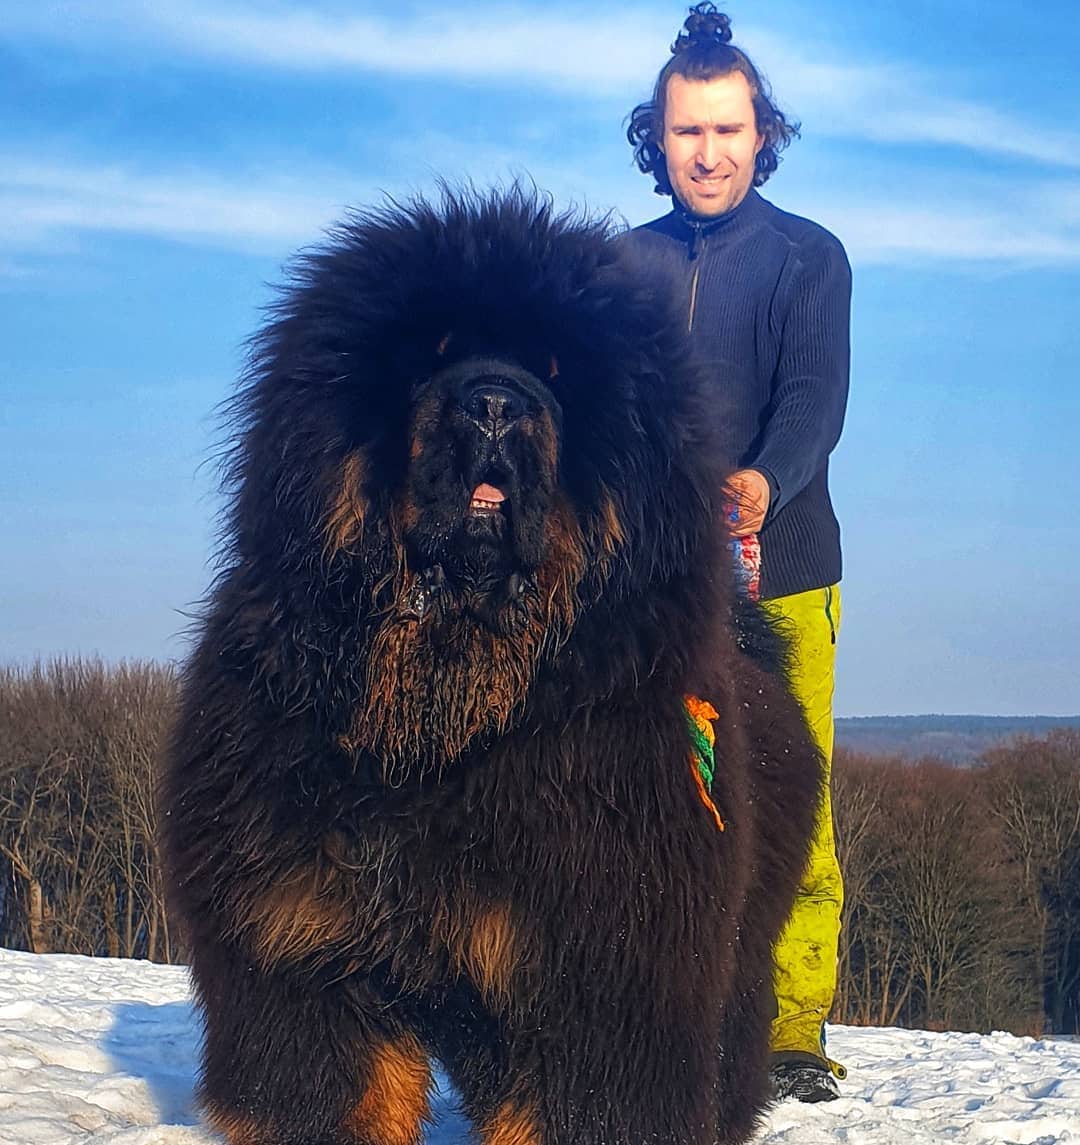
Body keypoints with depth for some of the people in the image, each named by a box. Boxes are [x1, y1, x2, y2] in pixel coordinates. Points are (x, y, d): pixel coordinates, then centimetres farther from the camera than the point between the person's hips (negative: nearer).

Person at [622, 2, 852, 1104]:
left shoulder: (808, 255, 6)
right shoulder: (622, 265, 15)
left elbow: (814, 395, -8)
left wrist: (763, 485, -29)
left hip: (781, 573, -2)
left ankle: (793, 1034, 1)